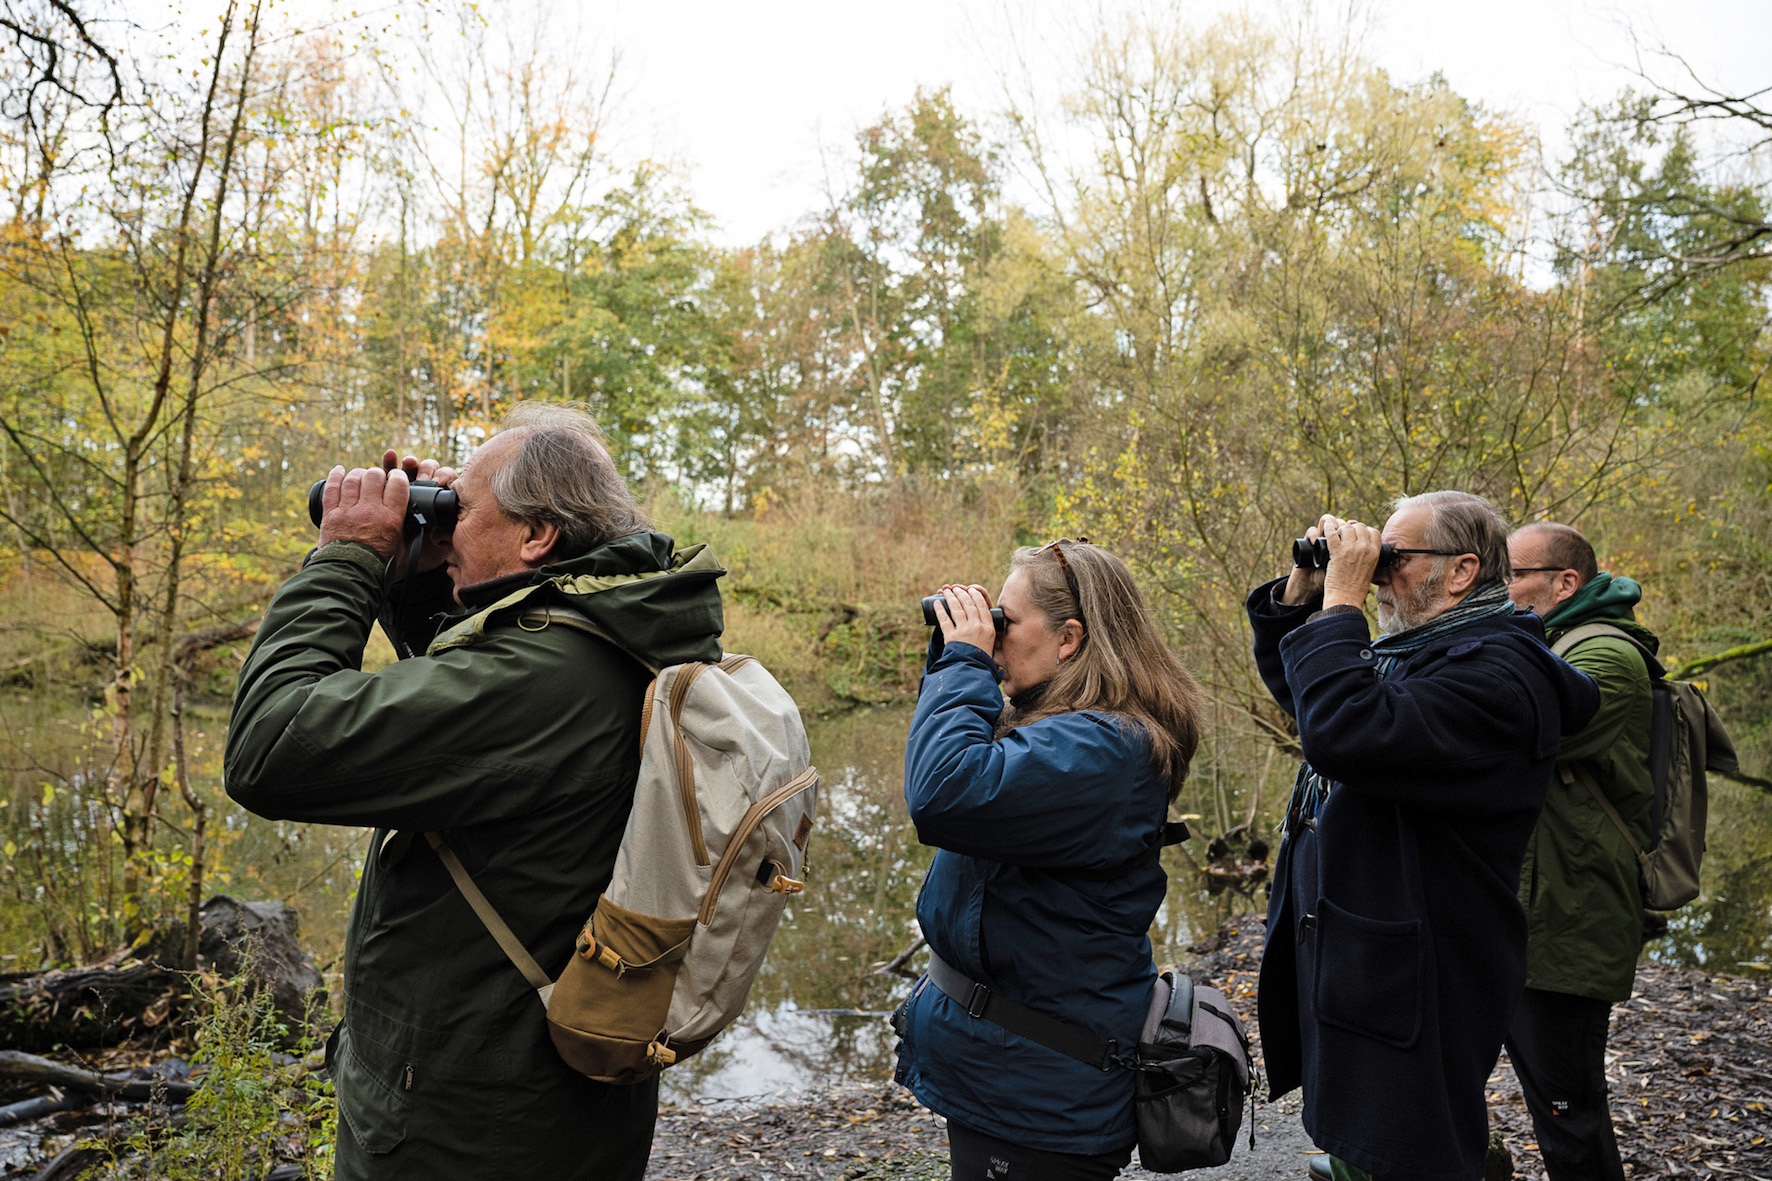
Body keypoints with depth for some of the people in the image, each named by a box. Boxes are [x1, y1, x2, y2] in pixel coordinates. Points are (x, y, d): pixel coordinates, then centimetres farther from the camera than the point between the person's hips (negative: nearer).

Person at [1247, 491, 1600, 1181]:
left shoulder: (1497, 672, -21)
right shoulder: (1409, 647, 10)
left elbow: (1343, 732, -36)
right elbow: (1294, 686, 21)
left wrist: (1340, 600, -25)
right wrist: (1302, 589, 5)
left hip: (1410, 990, -9)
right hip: (1350, 968, 9)